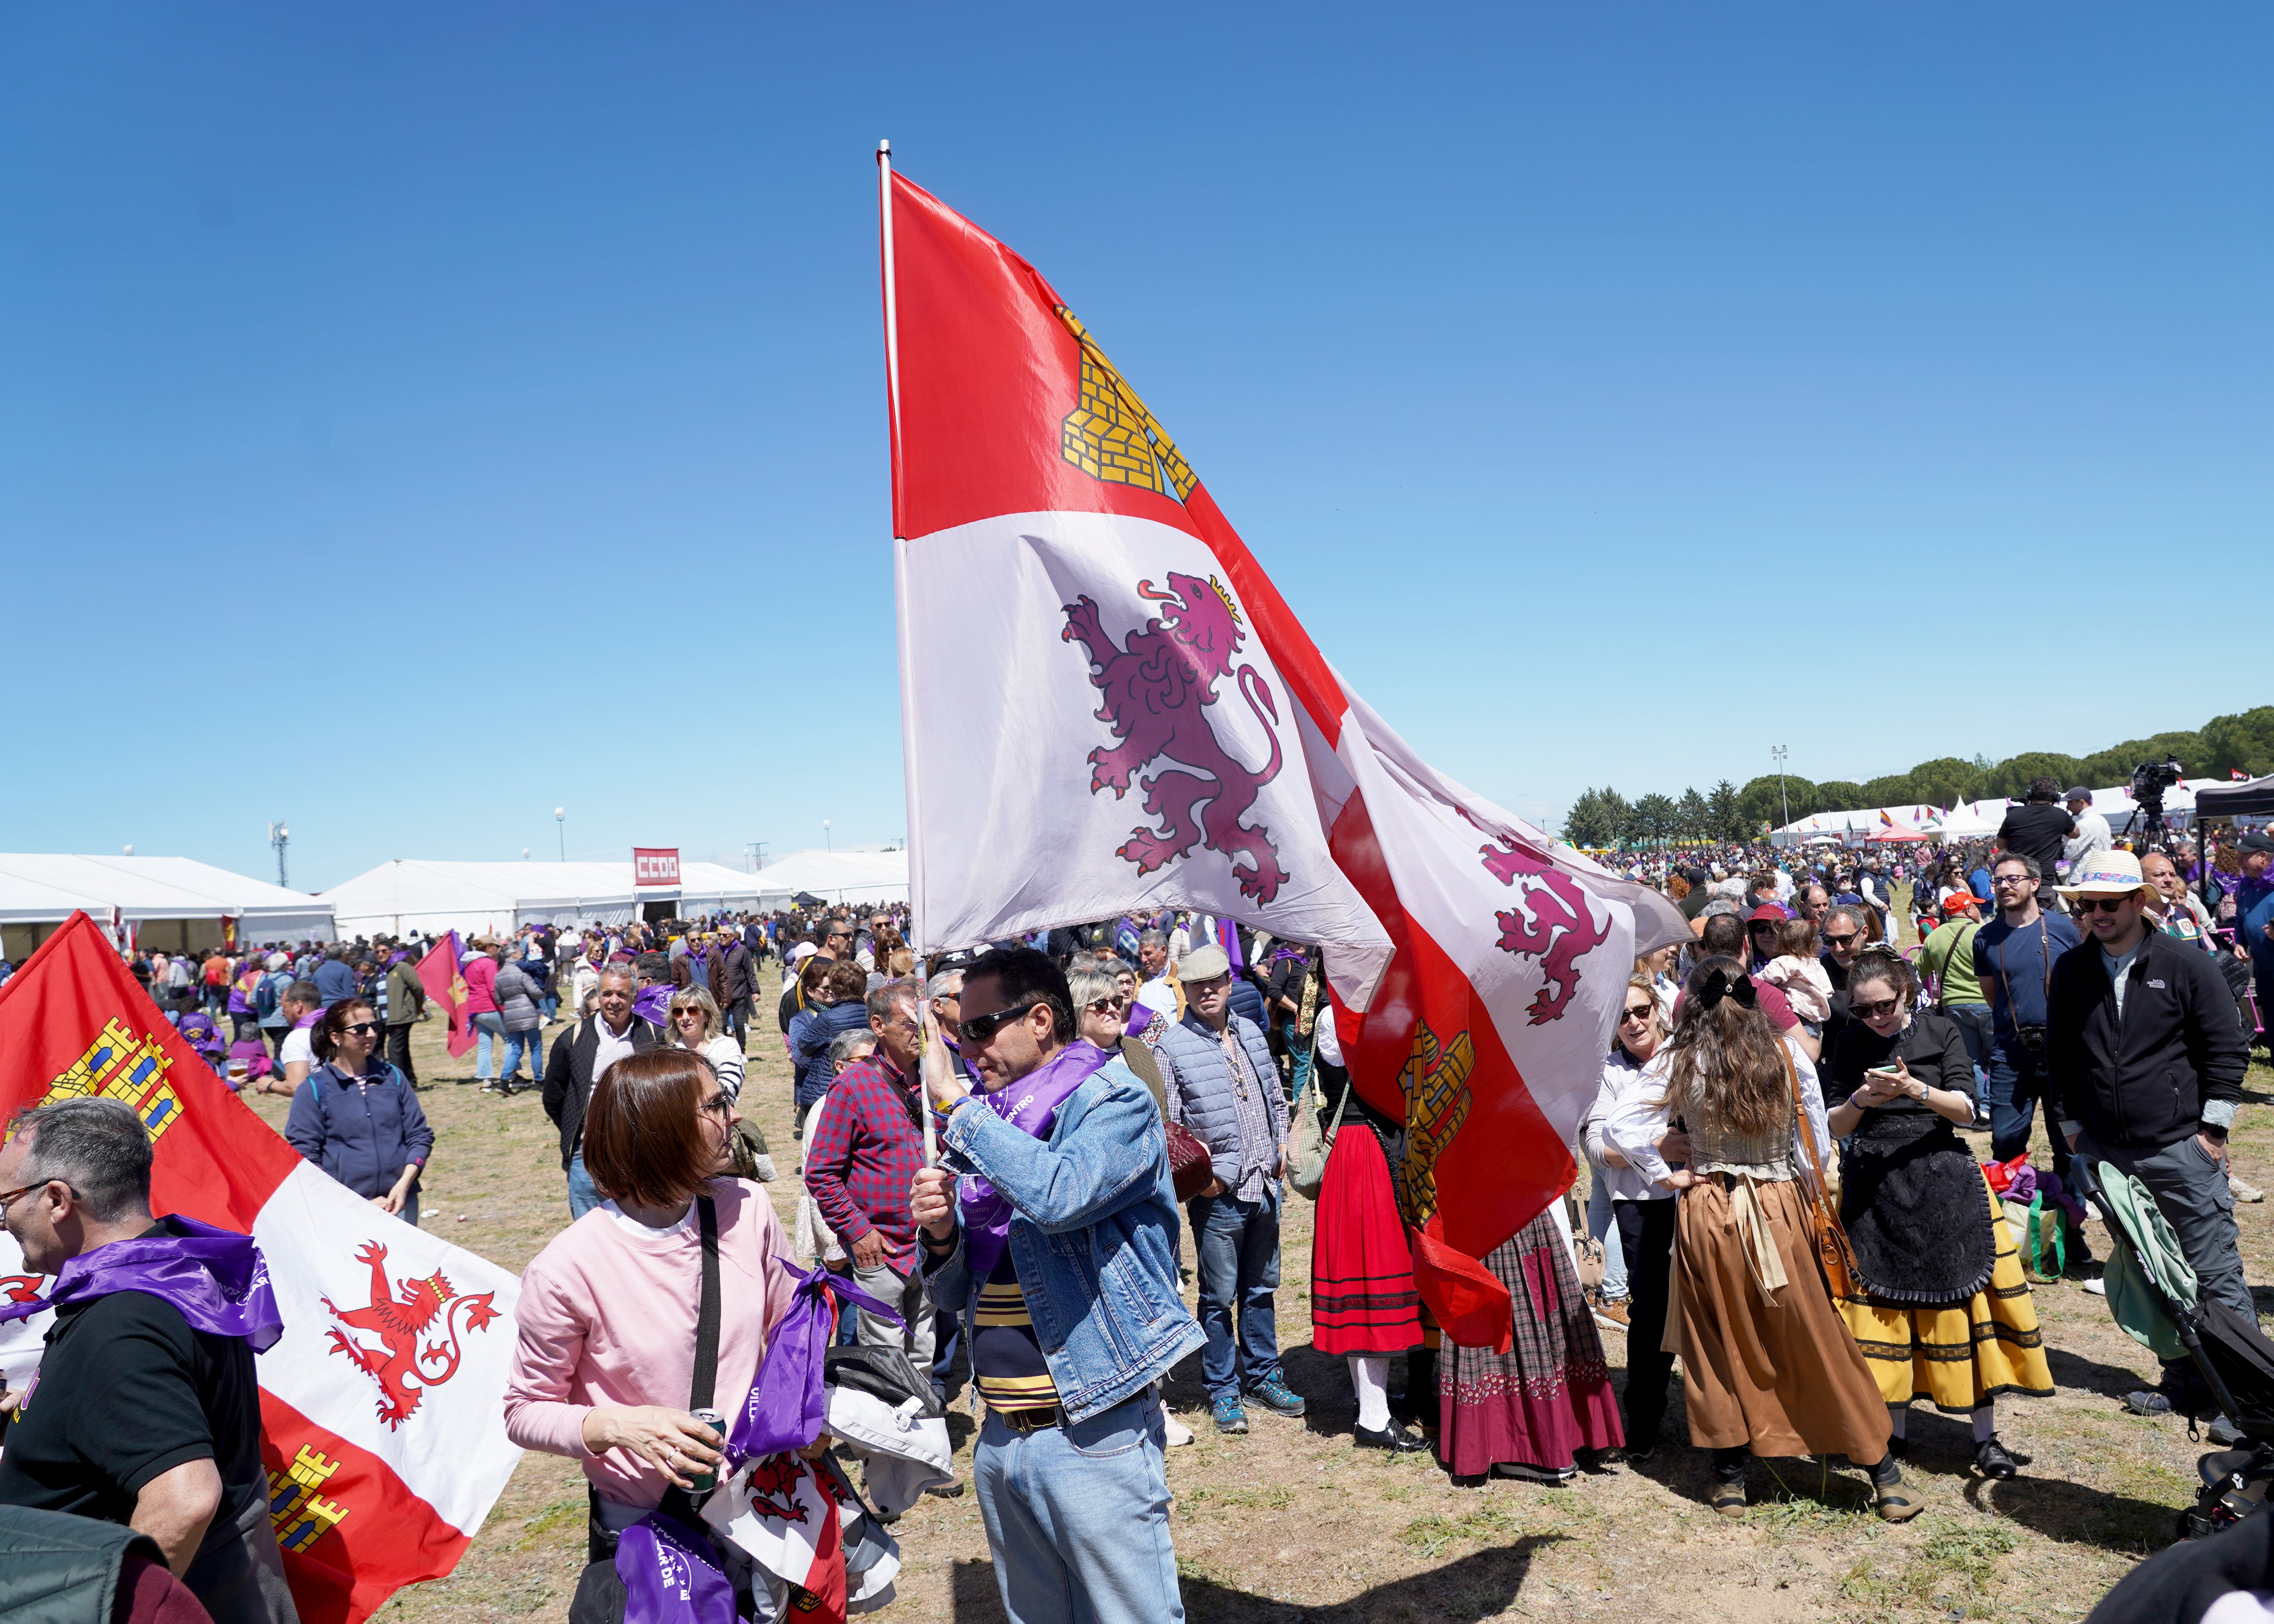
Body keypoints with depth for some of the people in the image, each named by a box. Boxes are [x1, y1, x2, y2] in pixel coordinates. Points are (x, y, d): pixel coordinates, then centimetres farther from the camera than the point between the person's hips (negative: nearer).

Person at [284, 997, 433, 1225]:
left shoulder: (393, 1077, 11)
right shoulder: (313, 1089, 1)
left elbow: (419, 1135, 12)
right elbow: (304, 1157, -2)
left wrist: (404, 1185, -4)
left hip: (400, 1203, 3)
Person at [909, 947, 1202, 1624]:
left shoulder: (1115, 1100, -8)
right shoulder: (988, 1127, 11)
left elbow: (1059, 1193, -30)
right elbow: (956, 1294, 15)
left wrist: (954, 1103, -20)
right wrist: (941, 1233, -7)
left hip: (1093, 1435, -7)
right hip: (1002, 1435, 7)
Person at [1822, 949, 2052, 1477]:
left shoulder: (1941, 1032, 0)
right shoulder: (1849, 1046, 4)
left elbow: (1966, 1108, -8)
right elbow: (1835, 1126, 3)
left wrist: (1915, 1089, -25)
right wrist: (1858, 1102, -18)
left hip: (1942, 1183, -1)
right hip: (1873, 1190, 1)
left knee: (1963, 1302, 1)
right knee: (1881, 1307, 4)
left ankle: (1986, 1437, 12)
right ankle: (1894, 1429, 18)